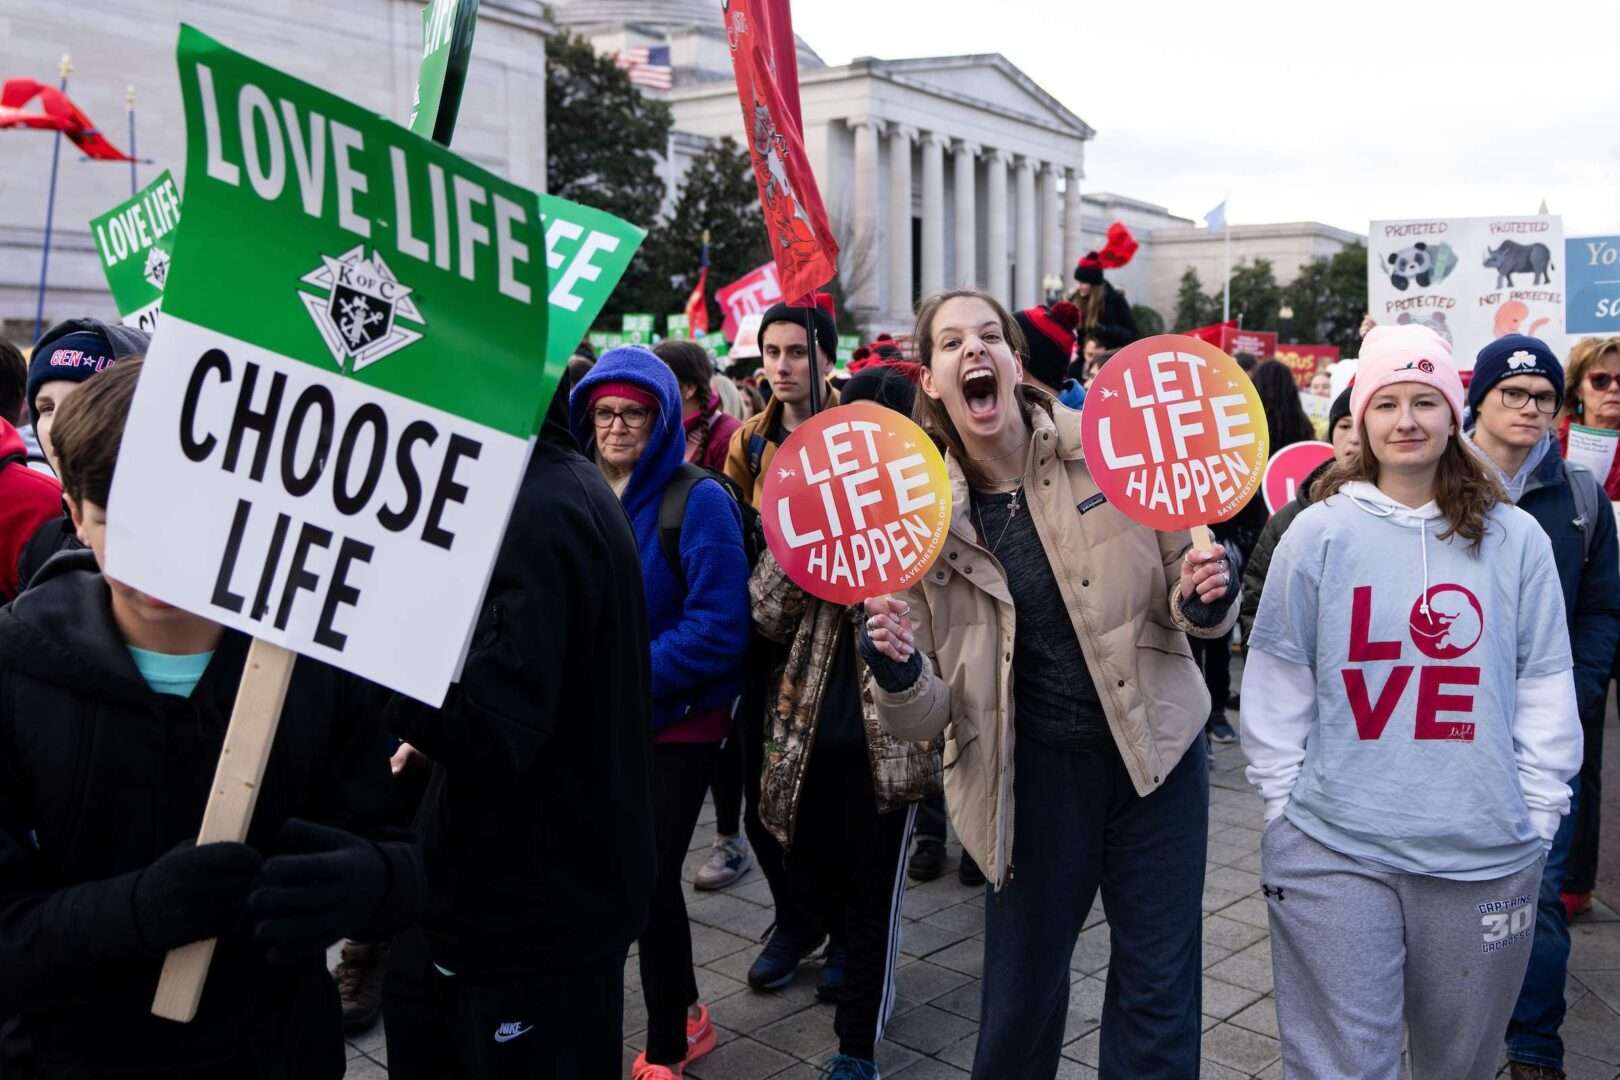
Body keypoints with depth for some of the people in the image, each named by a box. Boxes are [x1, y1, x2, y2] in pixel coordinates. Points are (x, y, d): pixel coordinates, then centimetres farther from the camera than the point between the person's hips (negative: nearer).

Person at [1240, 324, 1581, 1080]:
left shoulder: (1515, 538, 2)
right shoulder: (1318, 532, -3)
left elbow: (1545, 682, 6)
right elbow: (1277, 680, 1)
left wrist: (1539, 809, 5)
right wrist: (1283, 799, 0)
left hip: (1485, 854, 2)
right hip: (1333, 850, -2)